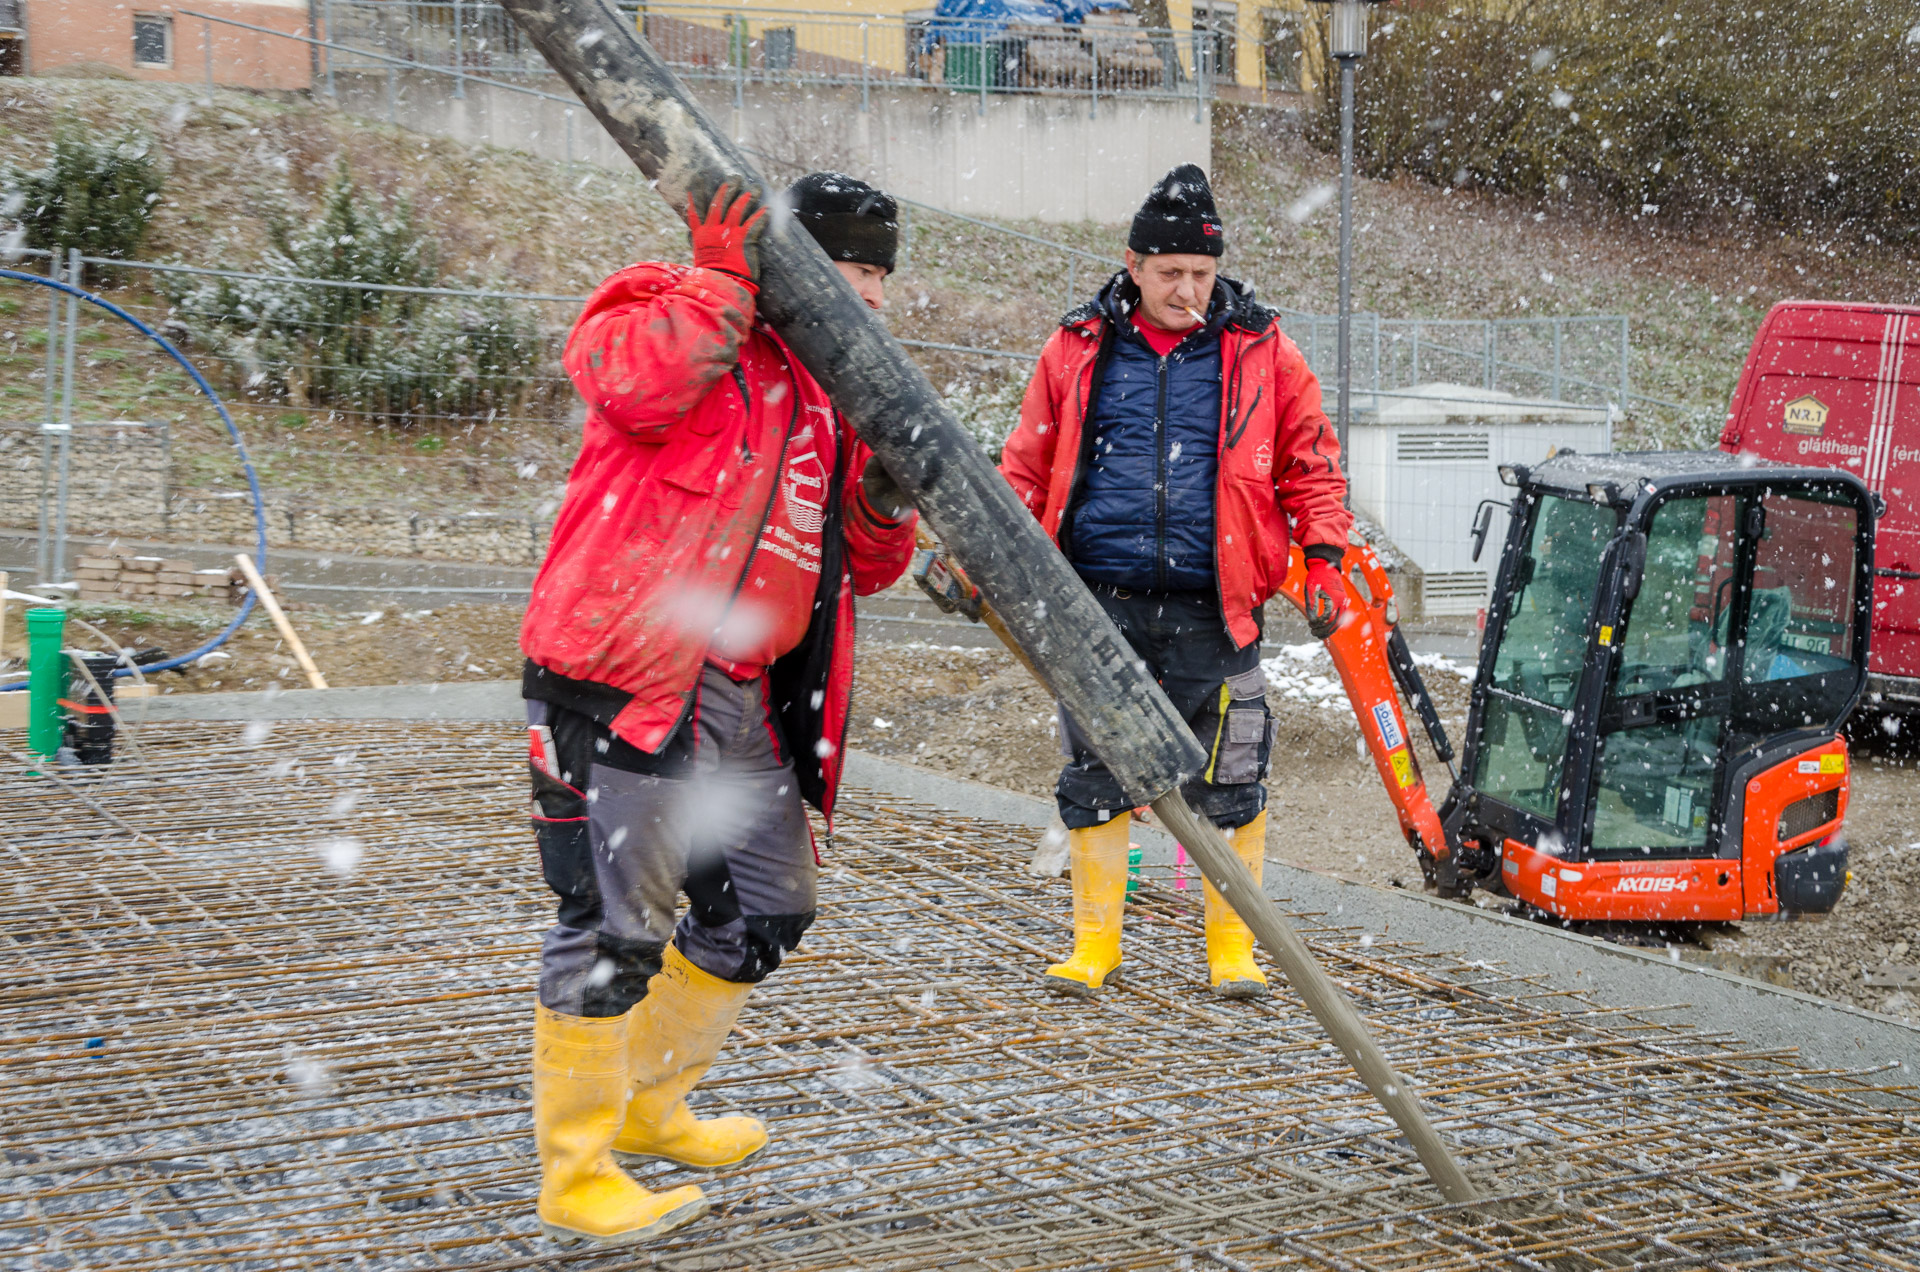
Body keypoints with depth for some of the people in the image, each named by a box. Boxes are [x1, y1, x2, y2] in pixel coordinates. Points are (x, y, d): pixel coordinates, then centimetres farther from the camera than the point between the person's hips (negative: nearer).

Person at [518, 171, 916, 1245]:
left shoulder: (835, 396, 19)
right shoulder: (663, 310, -3)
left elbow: (864, 567, 19)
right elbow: (637, 388, -28)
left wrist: (885, 502, -1)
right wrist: (719, 278, -20)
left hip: (746, 705, 9)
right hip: (623, 684, -9)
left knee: (770, 911, 17)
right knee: (616, 928, -6)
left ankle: (648, 1106, 36)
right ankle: (576, 1176, 7)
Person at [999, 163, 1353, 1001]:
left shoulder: (1260, 352, 6)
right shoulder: (1079, 350, 8)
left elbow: (1311, 464, 11)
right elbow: (1027, 468, 13)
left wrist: (1324, 558, 1)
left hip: (1212, 610, -1)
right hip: (1101, 607, 1)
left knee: (1228, 787, 1)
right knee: (1092, 779, 5)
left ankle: (1234, 950, 16)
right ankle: (1095, 944, 20)